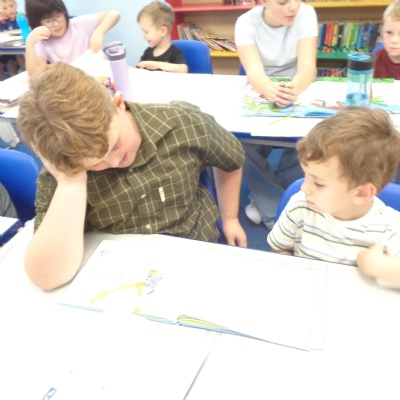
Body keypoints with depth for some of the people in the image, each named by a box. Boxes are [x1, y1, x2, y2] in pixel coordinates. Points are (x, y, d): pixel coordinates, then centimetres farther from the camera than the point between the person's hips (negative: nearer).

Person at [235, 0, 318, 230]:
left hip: (298, 95, 1)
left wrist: (293, 89, -49)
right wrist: (271, 90, -53)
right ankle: (281, 216, -14)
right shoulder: (247, 22, -14)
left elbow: (308, 66, -24)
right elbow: (254, 71, -28)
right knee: (244, 145, -28)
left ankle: (267, 199, -8)